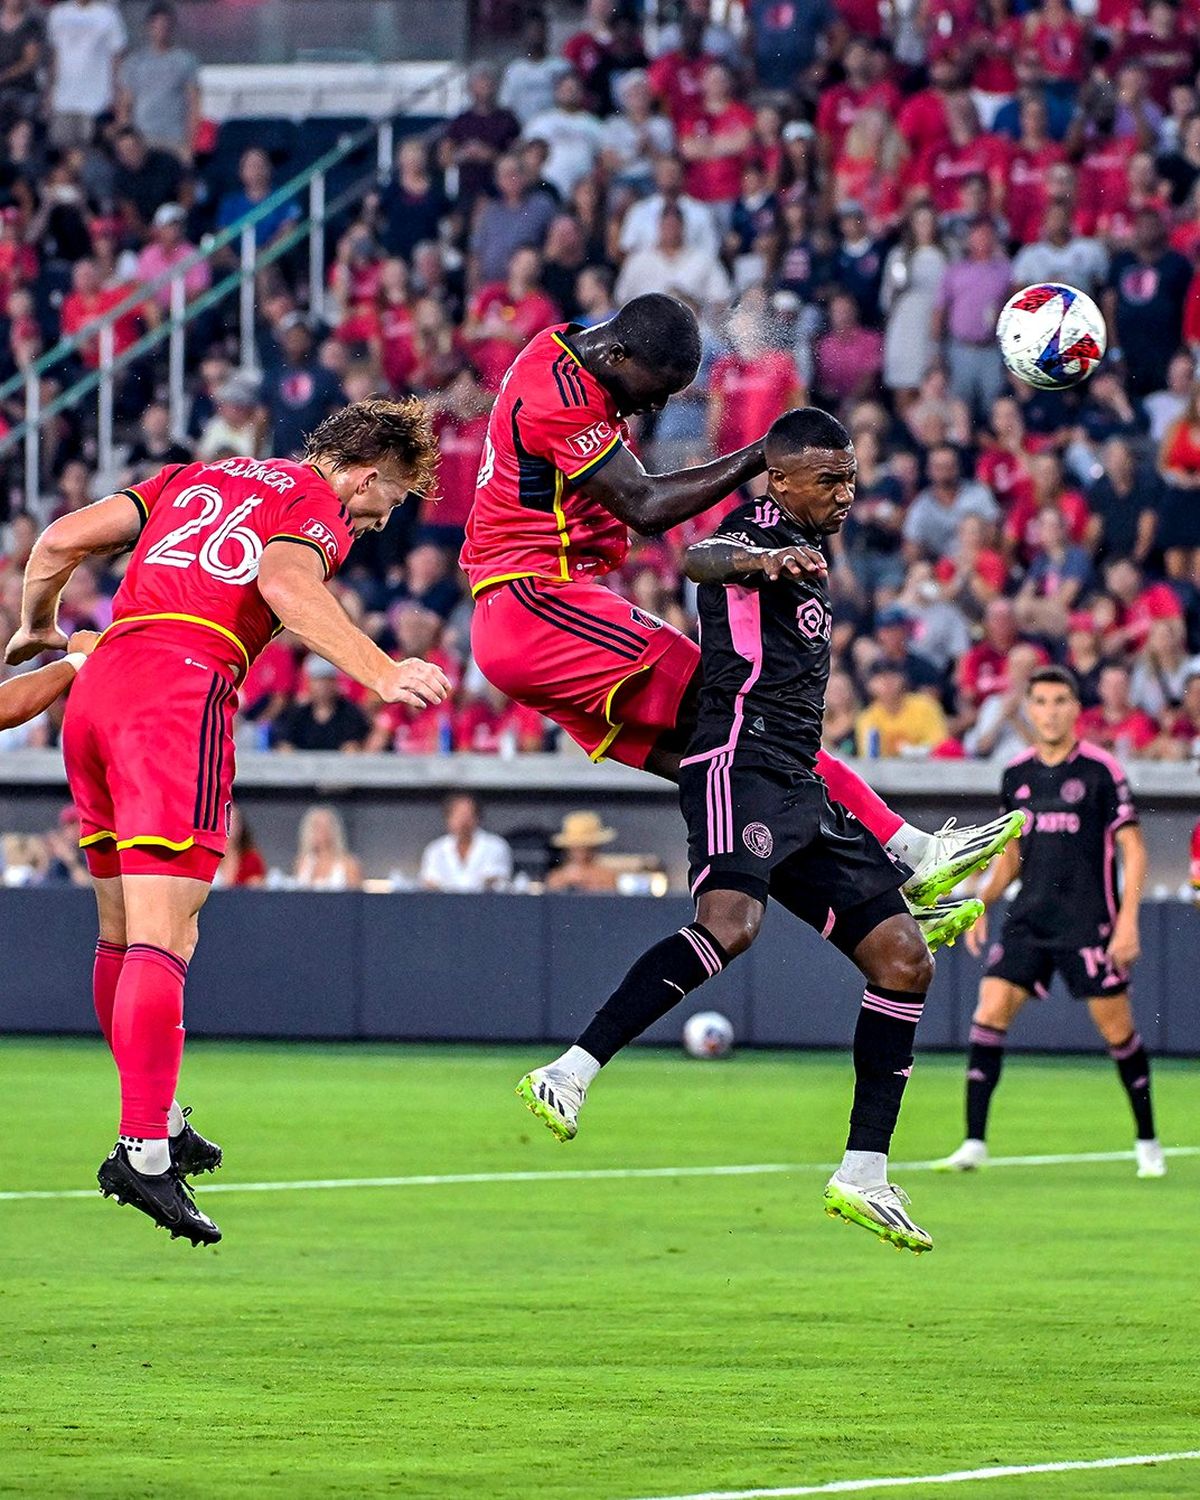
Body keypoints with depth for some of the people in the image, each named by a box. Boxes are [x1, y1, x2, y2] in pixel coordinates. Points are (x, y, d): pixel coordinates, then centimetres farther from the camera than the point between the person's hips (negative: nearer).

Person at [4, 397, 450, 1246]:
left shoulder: (196, 479, 27)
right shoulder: (317, 508, 7)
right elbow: (283, 583, -17)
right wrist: (382, 675, -26)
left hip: (96, 690, 8)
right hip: (182, 691, -7)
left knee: (124, 935, 18)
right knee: (159, 937, -14)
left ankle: (159, 1123, 30)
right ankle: (144, 1152, -23)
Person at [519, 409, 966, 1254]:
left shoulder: (806, 553, 26)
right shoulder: (761, 529, -1)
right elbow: (699, 558, -27)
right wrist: (758, 562, -48)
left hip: (801, 788, 10)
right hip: (742, 762, -10)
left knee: (903, 959, 2)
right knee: (730, 924, -33)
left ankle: (864, 1175, 4)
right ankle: (569, 1077, -31)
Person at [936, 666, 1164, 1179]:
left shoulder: (1100, 770, -7)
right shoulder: (1016, 775, 9)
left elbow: (1133, 848, -6)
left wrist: (1128, 921, -13)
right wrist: (983, 902, 8)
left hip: (1088, 924, -4)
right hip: (1028, 920, 4)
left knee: (1116, 1027, 0)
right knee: (990, 1011, -10)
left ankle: (1148, 1144, 18)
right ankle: (974, 1144, -9)